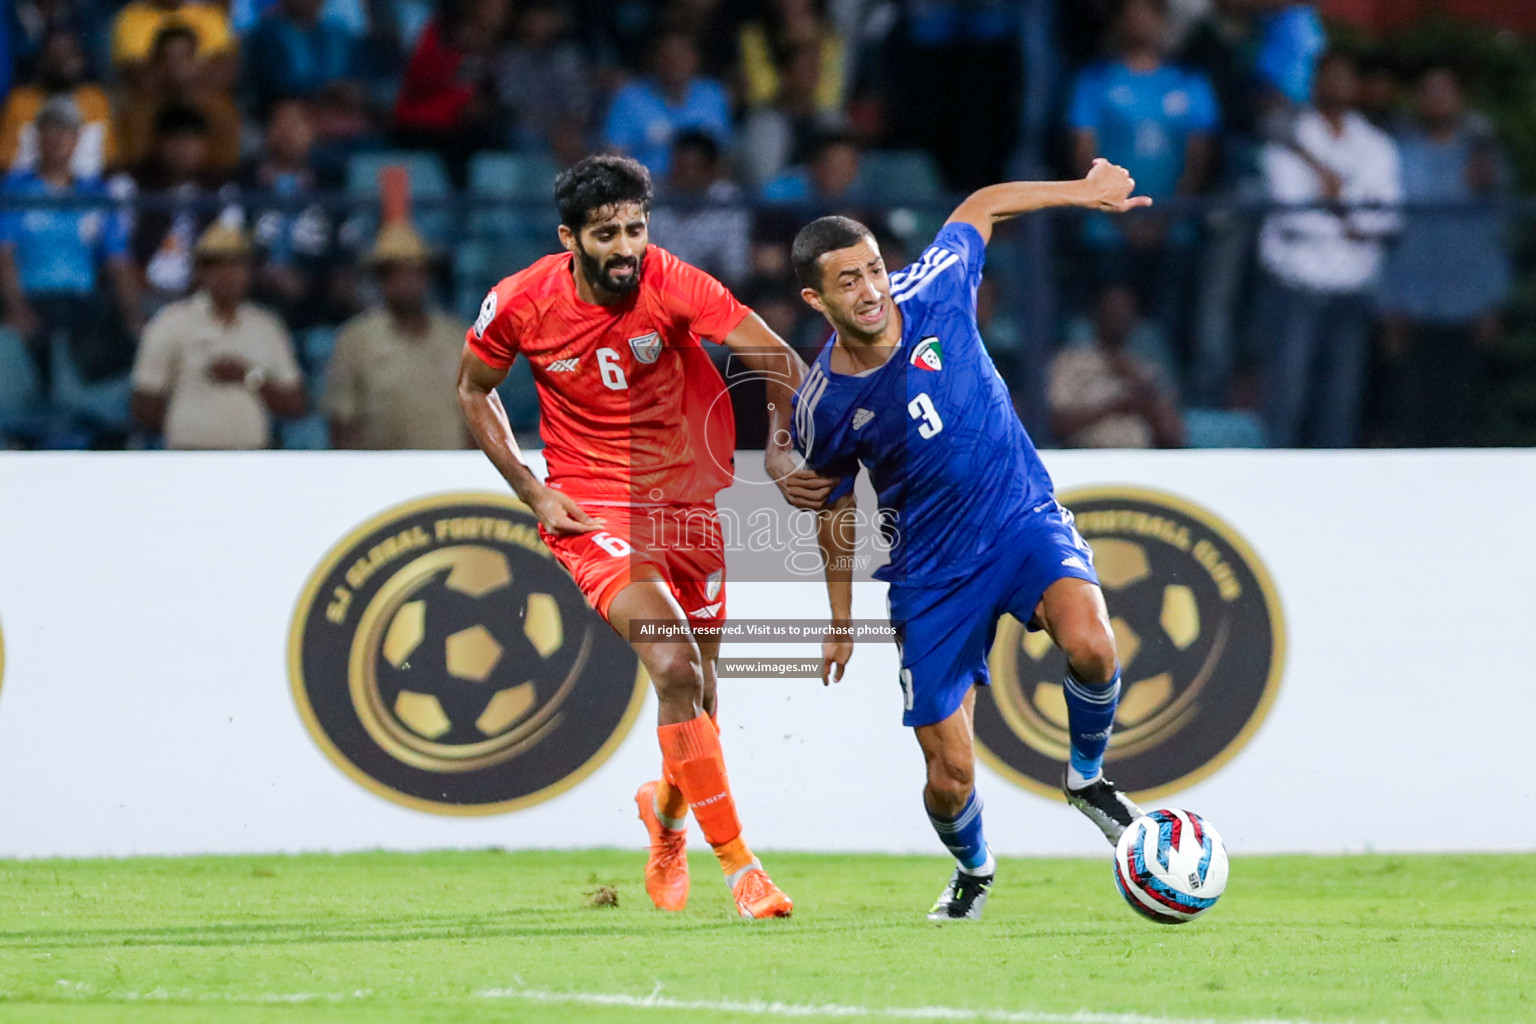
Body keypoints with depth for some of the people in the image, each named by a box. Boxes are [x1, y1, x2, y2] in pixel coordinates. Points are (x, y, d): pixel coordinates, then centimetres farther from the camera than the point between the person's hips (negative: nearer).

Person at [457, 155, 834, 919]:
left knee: (697, 687, 10)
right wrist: (532, 491, -3)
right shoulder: (521, 304, -12)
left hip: (688, 497, 2)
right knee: (675, 667, -22)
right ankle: (737, 865, -18)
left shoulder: (673, 286, -16)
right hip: (590, 505, -2)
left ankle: (667, 809, 46)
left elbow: (779, 363, -17)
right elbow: (474, 391, 6)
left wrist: (781, 454, -33)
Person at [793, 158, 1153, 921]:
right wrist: (841, 620, 14)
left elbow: (983, 207, 8)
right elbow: (834, 510, 8)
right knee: (949, 776, -4)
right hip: (930, 566, 0)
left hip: (1022, 515, 0)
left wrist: (1083, 191, 8)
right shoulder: (822, 406, -11)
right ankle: (972, 870, 33)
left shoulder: (931, 292, -12)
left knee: (1089, 644, -32)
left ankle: (1087, 778, 0)